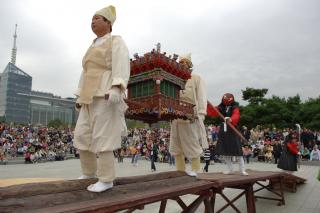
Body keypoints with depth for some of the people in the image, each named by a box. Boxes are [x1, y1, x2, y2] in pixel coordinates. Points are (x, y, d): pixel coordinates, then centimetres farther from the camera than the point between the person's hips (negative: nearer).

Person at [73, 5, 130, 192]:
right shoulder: (93, 47, 27)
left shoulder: (116, 41, 1)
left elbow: (121, 66, -15)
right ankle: (89, 172, 21)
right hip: (91, 97, 9)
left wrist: (116, 89, -30)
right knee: (82, 135, 6)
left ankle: (106, 179, -3)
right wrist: (80, 97, 20)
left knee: (103, 137, -11)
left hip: (106, 95, -9)